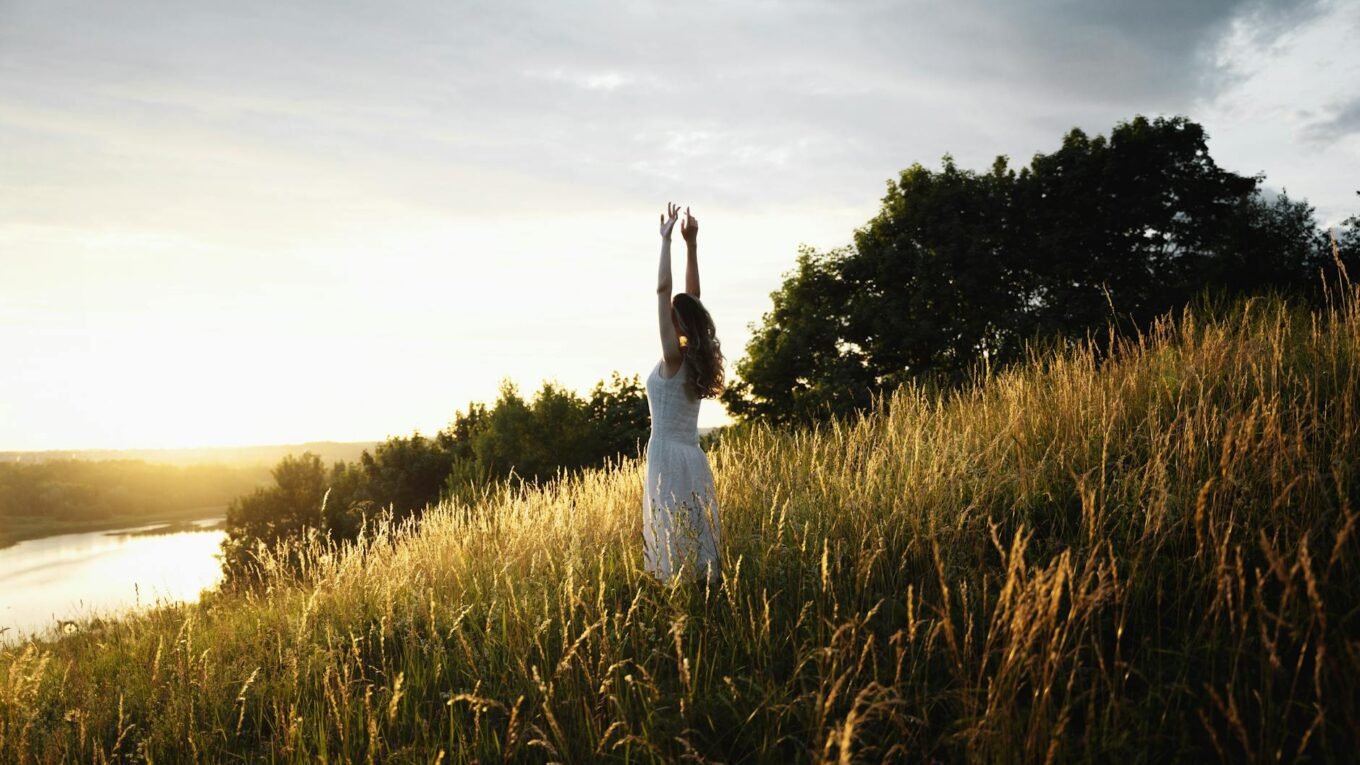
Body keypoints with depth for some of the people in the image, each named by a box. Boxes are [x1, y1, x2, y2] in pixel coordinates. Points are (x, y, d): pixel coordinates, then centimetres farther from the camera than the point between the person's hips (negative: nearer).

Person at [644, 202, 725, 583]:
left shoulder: (673, 358, -11)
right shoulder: (696, 357, 7)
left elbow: (663, 289, -14)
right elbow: (693, 300, 13)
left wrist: (666, 240, -9)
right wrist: (691, 243, 14)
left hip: (670, 459, -8)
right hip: (694, 460, 8)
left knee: (675, 546, -6)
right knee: (698, 541, 9)